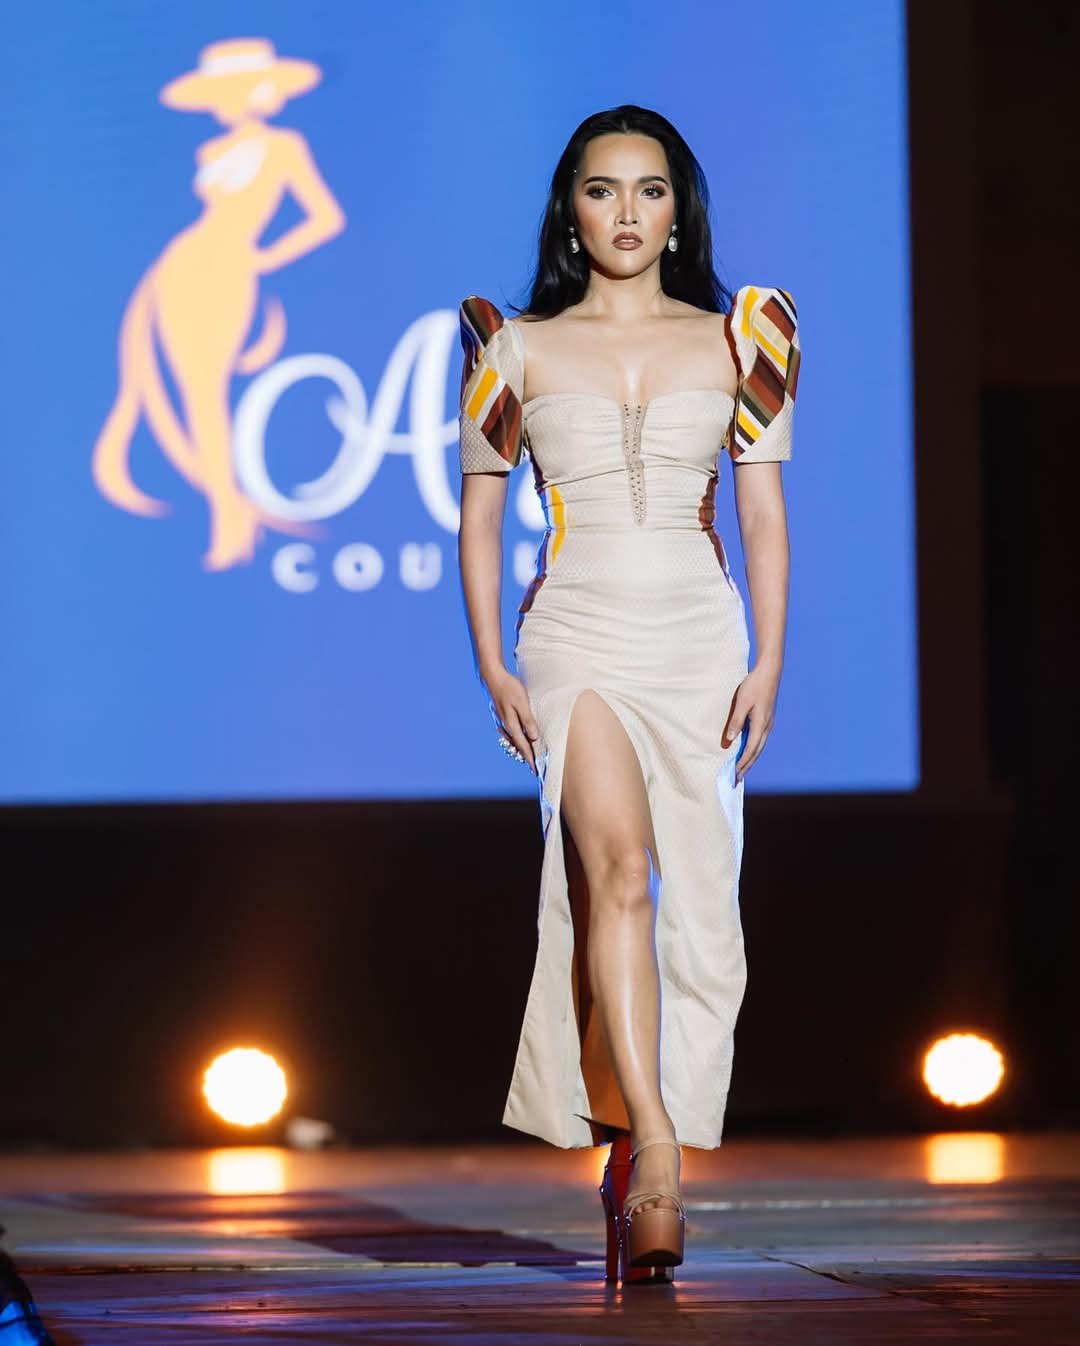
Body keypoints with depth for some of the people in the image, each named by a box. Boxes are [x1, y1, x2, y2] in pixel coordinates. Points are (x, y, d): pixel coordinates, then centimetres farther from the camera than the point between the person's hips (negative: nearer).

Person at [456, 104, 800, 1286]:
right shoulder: (520, 349, 7)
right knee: (618, 864, -24)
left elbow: (765, 516, 8)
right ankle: (655, 1151, -33)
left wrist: (768, 664, -1)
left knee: (690, 905, 0)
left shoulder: (733, 341, 9)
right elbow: (479, 521, 9)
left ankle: (627, 1167, 11)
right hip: (578, 635, -2)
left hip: (700, 641, 2)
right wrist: (494, 670, -1)